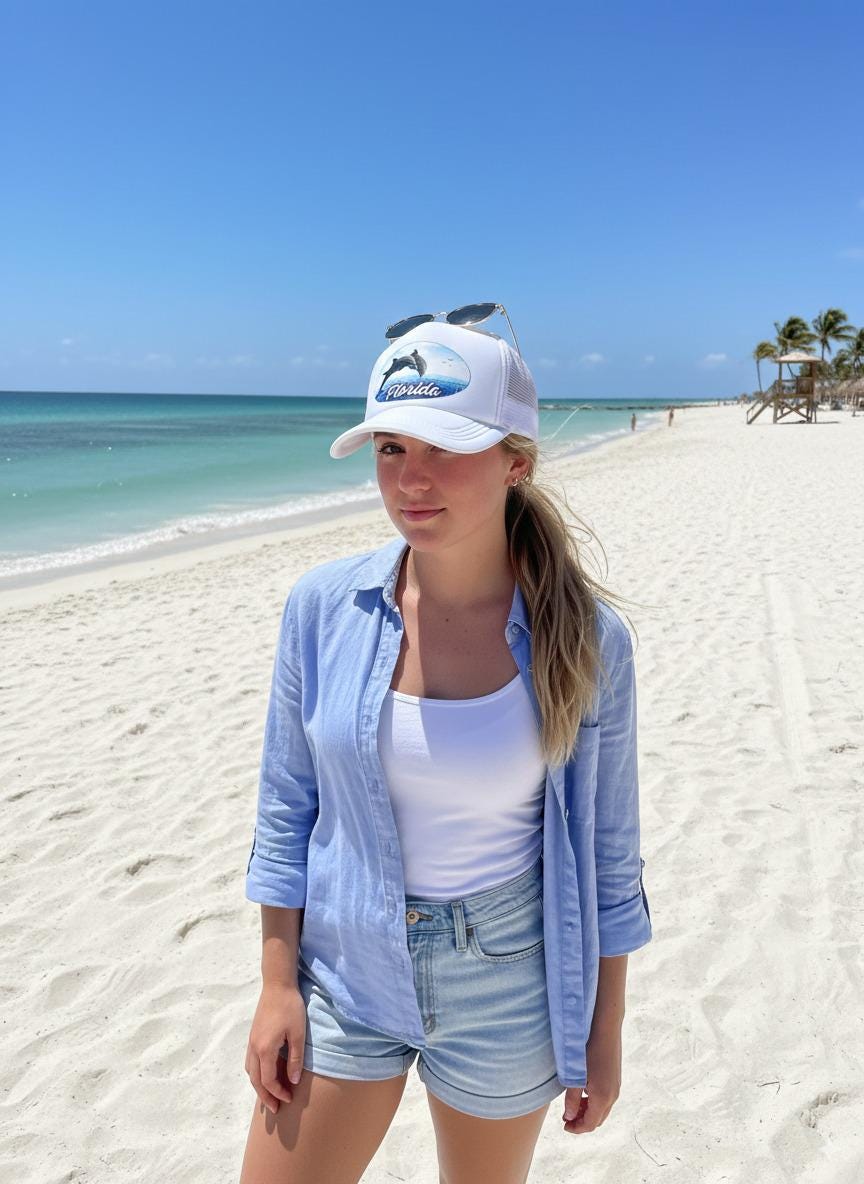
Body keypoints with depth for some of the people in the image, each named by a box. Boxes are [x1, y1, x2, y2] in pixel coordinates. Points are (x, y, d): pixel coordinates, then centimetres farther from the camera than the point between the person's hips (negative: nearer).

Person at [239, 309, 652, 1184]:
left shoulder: (584, 637, -16)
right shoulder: (323, 606, -12)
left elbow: (606, 849, -6)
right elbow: (287, 807, -2)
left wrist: (604, 1031, 1)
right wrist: (278, 986, -2)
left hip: (506, 979, -1)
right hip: (345, 968, 2)